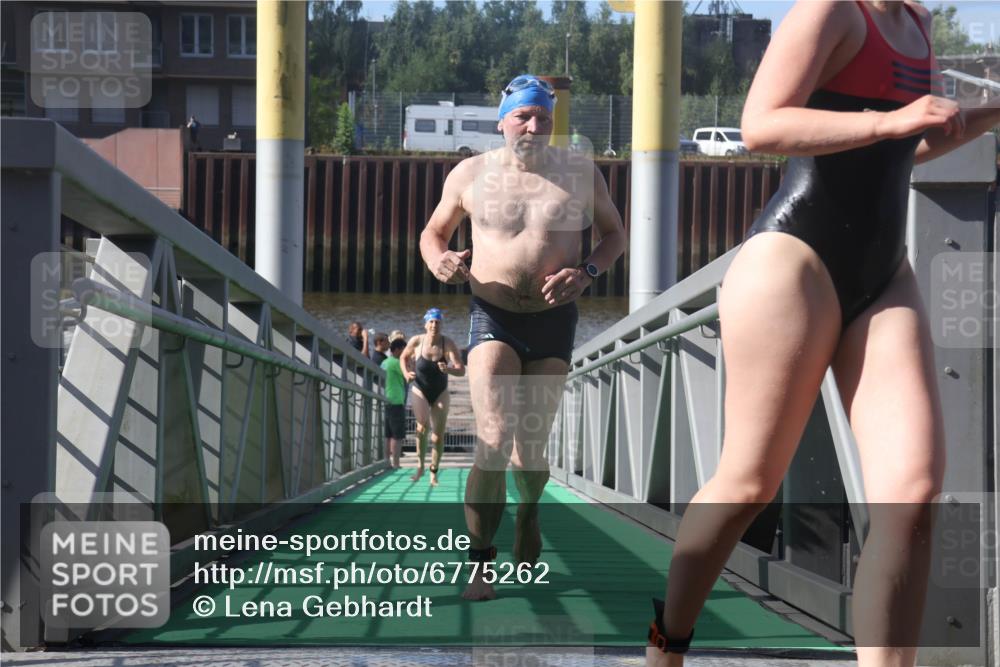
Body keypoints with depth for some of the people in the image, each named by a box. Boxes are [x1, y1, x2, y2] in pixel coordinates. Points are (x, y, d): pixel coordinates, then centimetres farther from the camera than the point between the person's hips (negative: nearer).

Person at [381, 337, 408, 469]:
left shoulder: (384, 362, 16)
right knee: (398, 436, -6)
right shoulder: (395, 362, -11)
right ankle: (395, 464, -8)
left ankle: (387, 462, 12)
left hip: (386, 402, 9)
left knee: (388, 435, 11)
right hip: (396, 402, -9)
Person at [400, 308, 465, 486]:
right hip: (420, 391, -1)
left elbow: (461, 370, -23)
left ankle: (434, 473, 14)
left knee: (438, 434, 0)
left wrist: (448, 369, -42)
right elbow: (404, 357, 8)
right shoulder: (416, 341, -13)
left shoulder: (448, 344, -18)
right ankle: (420, 465, -6)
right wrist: (406, 373, -9)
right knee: (423, 426, -24)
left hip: (440, 393, 1)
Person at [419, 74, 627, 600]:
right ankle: (479, 564, -10)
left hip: (554, 321, 1)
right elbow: (433, 232, 13)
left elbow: (614, 234, 12)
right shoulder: (470, 174, 1)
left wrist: (586, 272, -9)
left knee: (530, 449, 9)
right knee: (493, 444, -18)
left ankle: (529, 512, 44)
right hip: (493, 319, -1)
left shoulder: (579, 173, 1)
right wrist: (438, 261, -11)